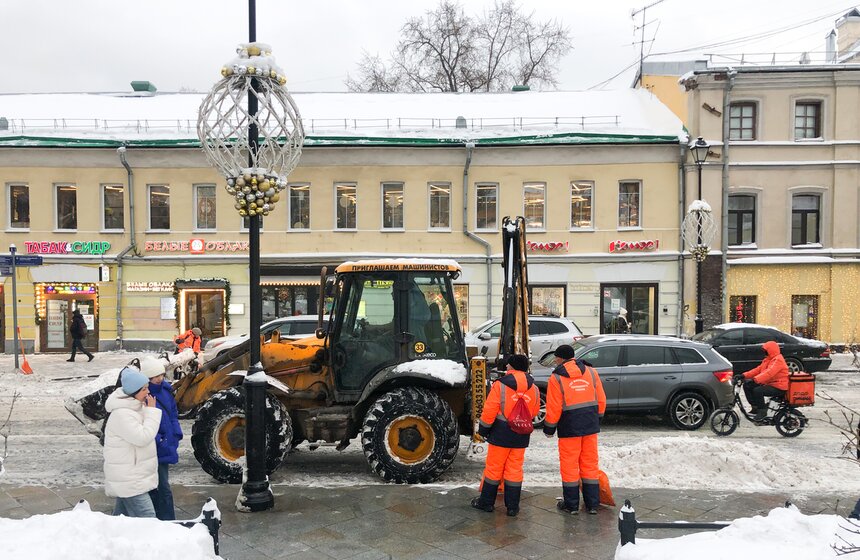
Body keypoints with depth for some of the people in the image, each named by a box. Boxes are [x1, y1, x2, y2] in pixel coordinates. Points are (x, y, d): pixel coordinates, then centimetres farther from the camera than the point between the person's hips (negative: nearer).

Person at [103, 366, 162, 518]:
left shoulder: (136, 407, 10)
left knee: (122, 517, 19)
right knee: (147, 519, -14)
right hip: (129, 481, -10)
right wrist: (151, 411, -19)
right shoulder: (121, 414, -21)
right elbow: (142, 437, -24)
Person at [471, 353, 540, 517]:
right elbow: (534, 412, 12)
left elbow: (489, 411, -12)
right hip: (521, 436, 3)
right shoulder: (533, 388, 0)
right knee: (515, 470, 11)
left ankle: (486, 502, 20)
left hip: (501, 434, -3)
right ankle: (513, 507, 15)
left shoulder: (500, 385, -13)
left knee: (494, 468, 9)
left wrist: (483, 430, 0)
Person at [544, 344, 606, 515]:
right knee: (590, 464, 13)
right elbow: (601, 400, 6)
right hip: (590, 426, 4)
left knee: (569, 464, 7)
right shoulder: (590, 372, 4)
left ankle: (571, 504, 13)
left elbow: (553, 408, -10)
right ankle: (592, 504, 18)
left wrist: (549, 428, 3)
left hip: (569, 428, -4)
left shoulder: (556, 378, -9)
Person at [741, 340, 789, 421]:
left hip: (778, 387, -10)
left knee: (758, 391, -32)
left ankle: (762, 411, -13)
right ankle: (755, 406, 7)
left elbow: (769, 373, -33)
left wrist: (755, 379, -44)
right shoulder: (768, 359, 16)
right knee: (747, 385, 1)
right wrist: (744, 375, -3)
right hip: (768, 383, 10)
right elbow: (758, 369, 10)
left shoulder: (778, 360, -17)